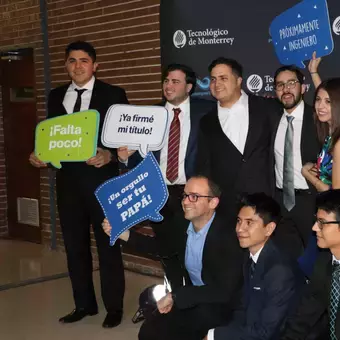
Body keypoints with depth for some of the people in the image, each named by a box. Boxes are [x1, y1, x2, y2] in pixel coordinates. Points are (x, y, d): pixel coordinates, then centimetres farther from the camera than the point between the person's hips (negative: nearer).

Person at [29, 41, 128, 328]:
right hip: (68, 182, 5)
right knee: (75, 246, 13)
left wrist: (110, 156, -23)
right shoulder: (56, 96, 11)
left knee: (108, 245, 4)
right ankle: (84, 304, 28)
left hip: (102, 181, -4)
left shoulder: (113, 95, -3)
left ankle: (114, 307, 17)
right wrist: (40, 156, -5)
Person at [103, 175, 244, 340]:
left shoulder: (227, 238, -25)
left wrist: (174, 296, -29)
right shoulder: (182, 225, -4)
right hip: (191, 297, 7)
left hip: (218, 305, -6)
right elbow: (162, 247, 16)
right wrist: (123, 234, 1)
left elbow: (224, 291, -32)